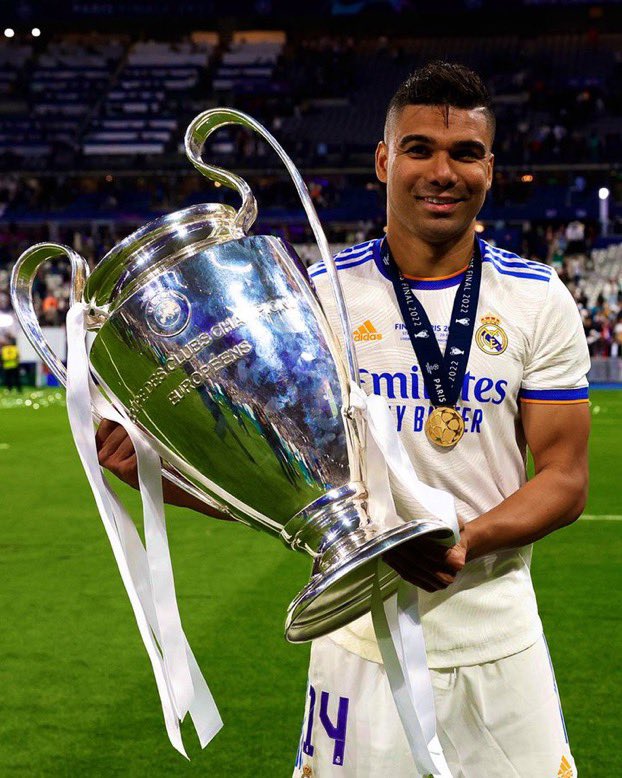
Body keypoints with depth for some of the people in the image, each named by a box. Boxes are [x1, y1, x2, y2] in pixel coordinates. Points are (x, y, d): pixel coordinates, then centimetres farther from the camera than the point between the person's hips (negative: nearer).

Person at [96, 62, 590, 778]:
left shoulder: (540, 301, 0)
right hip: (363, 633, -1)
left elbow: (565, 478, -2)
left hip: (499, 634, 1)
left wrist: (464, 541, -20)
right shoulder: (321, 296, -3)